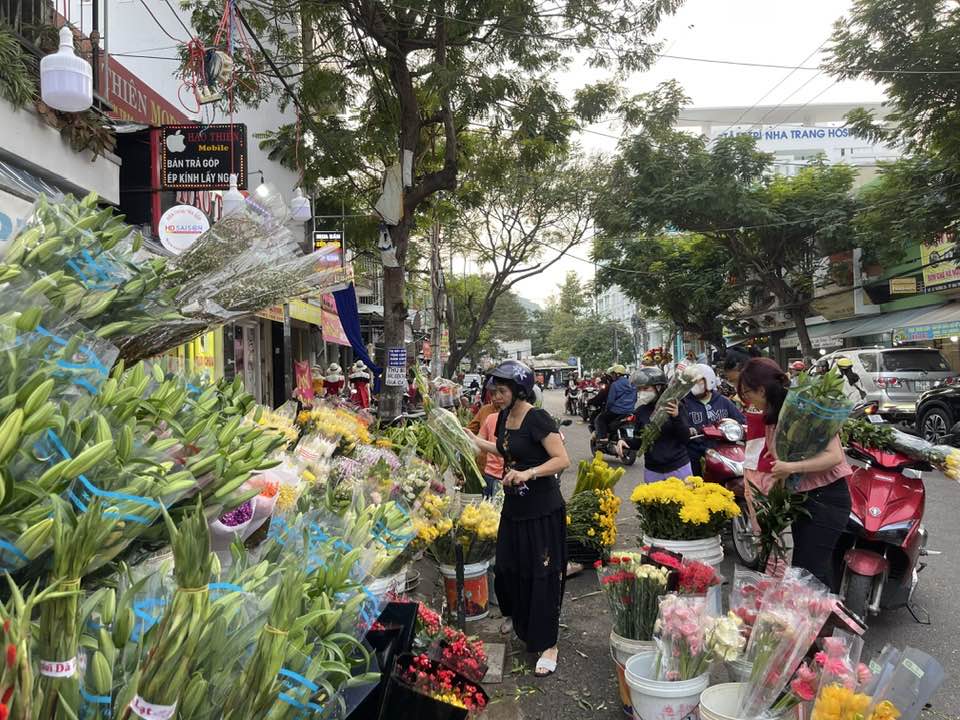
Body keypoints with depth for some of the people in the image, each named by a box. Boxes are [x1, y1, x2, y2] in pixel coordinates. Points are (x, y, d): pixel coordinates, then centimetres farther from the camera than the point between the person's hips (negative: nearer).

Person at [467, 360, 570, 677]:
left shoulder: (538, 419, -18)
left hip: (543, 508, -7)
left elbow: (562, 460, -22)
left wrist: (528, 473, -32)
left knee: (542, 574, 0)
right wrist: (475, 440, 18)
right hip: (514, 505, 8)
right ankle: (516, 615, 44)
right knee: (507, 566, 16)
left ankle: (548, 644, 13)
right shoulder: (504, 417, 5)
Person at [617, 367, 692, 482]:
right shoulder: (640, 411, -1)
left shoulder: (675, 406, -9)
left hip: (679, 468, -2)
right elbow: (639, 442, 7)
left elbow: (686, 439, -11)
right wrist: (625, 442, -12)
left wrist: (677, 417, -24)